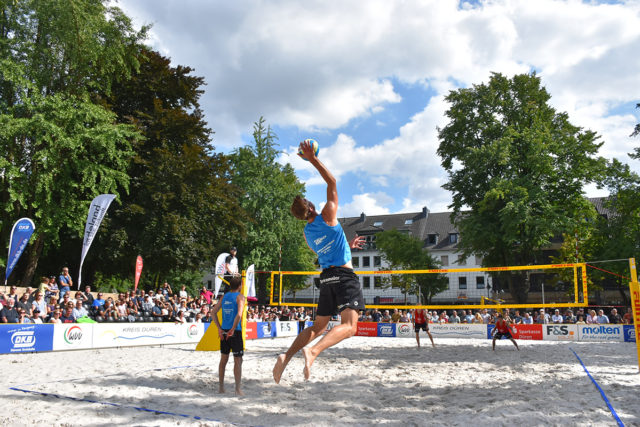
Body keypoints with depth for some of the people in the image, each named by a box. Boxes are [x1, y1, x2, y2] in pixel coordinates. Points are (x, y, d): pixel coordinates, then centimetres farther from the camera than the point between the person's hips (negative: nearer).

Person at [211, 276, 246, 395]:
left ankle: (221, 387, 24)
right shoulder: (240, 296, -7)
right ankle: (238, 389, 1)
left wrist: (219, 329, 5)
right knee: (238, 361, 1)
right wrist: (233, 329, -16)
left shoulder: (224, 297, 11)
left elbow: (213, 312, 8)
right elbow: (239, 314, -21)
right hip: (235, 332, -6)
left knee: (223, 359, 16)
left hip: (224, 332, 6)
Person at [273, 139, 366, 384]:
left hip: (326, 277, 7)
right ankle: (313, 351, -35)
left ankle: (286, 356, 1)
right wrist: (313, 159, 1)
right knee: (349, 326, -14)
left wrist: (348, 245, 38)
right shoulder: (327, 217, -6)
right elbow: (332, 183, 0)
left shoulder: (307, 233, 12)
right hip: (344, 274, -7)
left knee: (318, 327, 16)